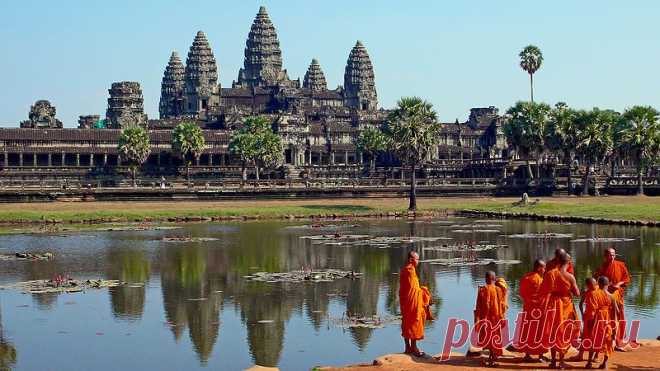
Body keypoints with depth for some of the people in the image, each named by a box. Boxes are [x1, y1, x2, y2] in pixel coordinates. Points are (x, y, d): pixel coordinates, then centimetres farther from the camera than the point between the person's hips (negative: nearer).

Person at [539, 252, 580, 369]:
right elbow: (577, 293, -7)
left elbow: (542, 291, -6)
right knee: (564, 334, 9)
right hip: (565, 307, -2)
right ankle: (561, 361, 10)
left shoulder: (549, 274, -8)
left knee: (552, 333, 13)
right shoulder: (570, 277, -13)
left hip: (552, 306, 2)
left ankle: (553, 360, 15)